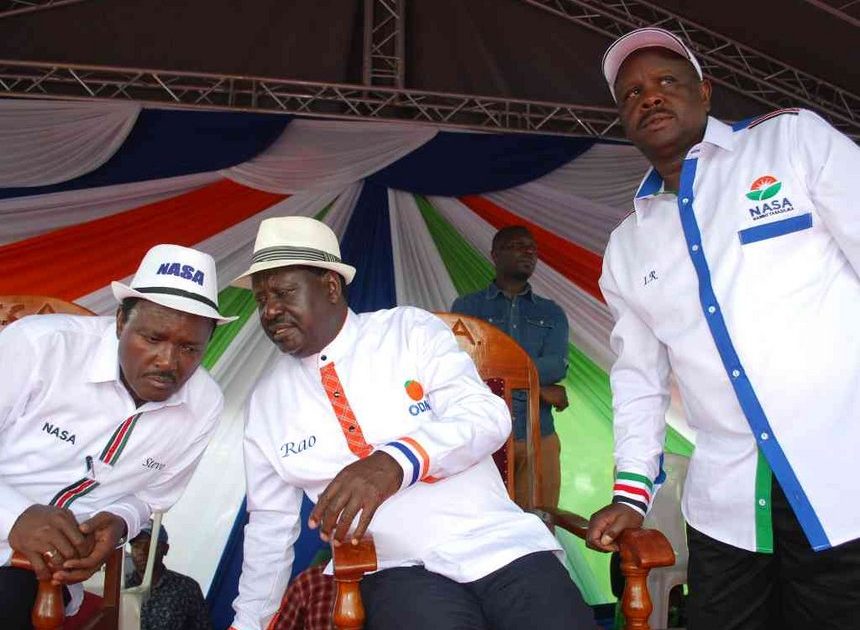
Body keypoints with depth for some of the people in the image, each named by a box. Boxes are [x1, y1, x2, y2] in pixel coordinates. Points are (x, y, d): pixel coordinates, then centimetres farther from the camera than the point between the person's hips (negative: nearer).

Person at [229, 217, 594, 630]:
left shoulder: (411, 329, 1)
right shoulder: (266, 400, 9)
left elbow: (487, 417, -11)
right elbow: (270, 523, 17)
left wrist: (396, 460, -28)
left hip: (503, 545, -1)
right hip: (398, 569, 1)